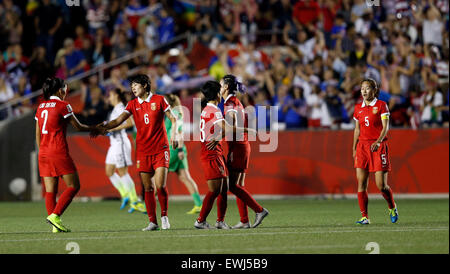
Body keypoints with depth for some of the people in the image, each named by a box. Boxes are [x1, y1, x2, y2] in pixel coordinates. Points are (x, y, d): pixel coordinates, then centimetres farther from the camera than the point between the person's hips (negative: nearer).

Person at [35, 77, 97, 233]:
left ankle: (55, 225, 1)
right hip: (58, 152, -7)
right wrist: (94, 129, 18)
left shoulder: (41, 107, 14)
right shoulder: (62, 106, -6)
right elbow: (78, 127, 1)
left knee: (50, 191, 5)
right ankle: (54, 216, -14)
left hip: (43, 153, 7)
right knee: (74, 186, 0)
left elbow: (37, 134, 17)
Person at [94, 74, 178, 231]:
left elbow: (172, 118, 5)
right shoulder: (132, 104, 7)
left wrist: (174, 135, -10)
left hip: (160, 150, -3)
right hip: (142, 151, 3)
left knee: (160, 185, -12)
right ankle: (152, 222, 5)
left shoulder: (159, 100, 1)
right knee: (147, 188, 0)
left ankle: (164, 216, 7)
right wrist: (104, 127, -20)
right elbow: (118, 120, -3)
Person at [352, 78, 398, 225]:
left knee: (381, 185, -6)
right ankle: (364, 217, -3)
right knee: (361, 184, -7)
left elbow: (385, 127, -9)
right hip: (363, 146, 4)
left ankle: (392, 207, 22)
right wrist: (354, 149, 14)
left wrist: (378, 141, -24)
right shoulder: (358, 108, 12)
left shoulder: (381, 105, -2)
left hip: (378, 146, -4)